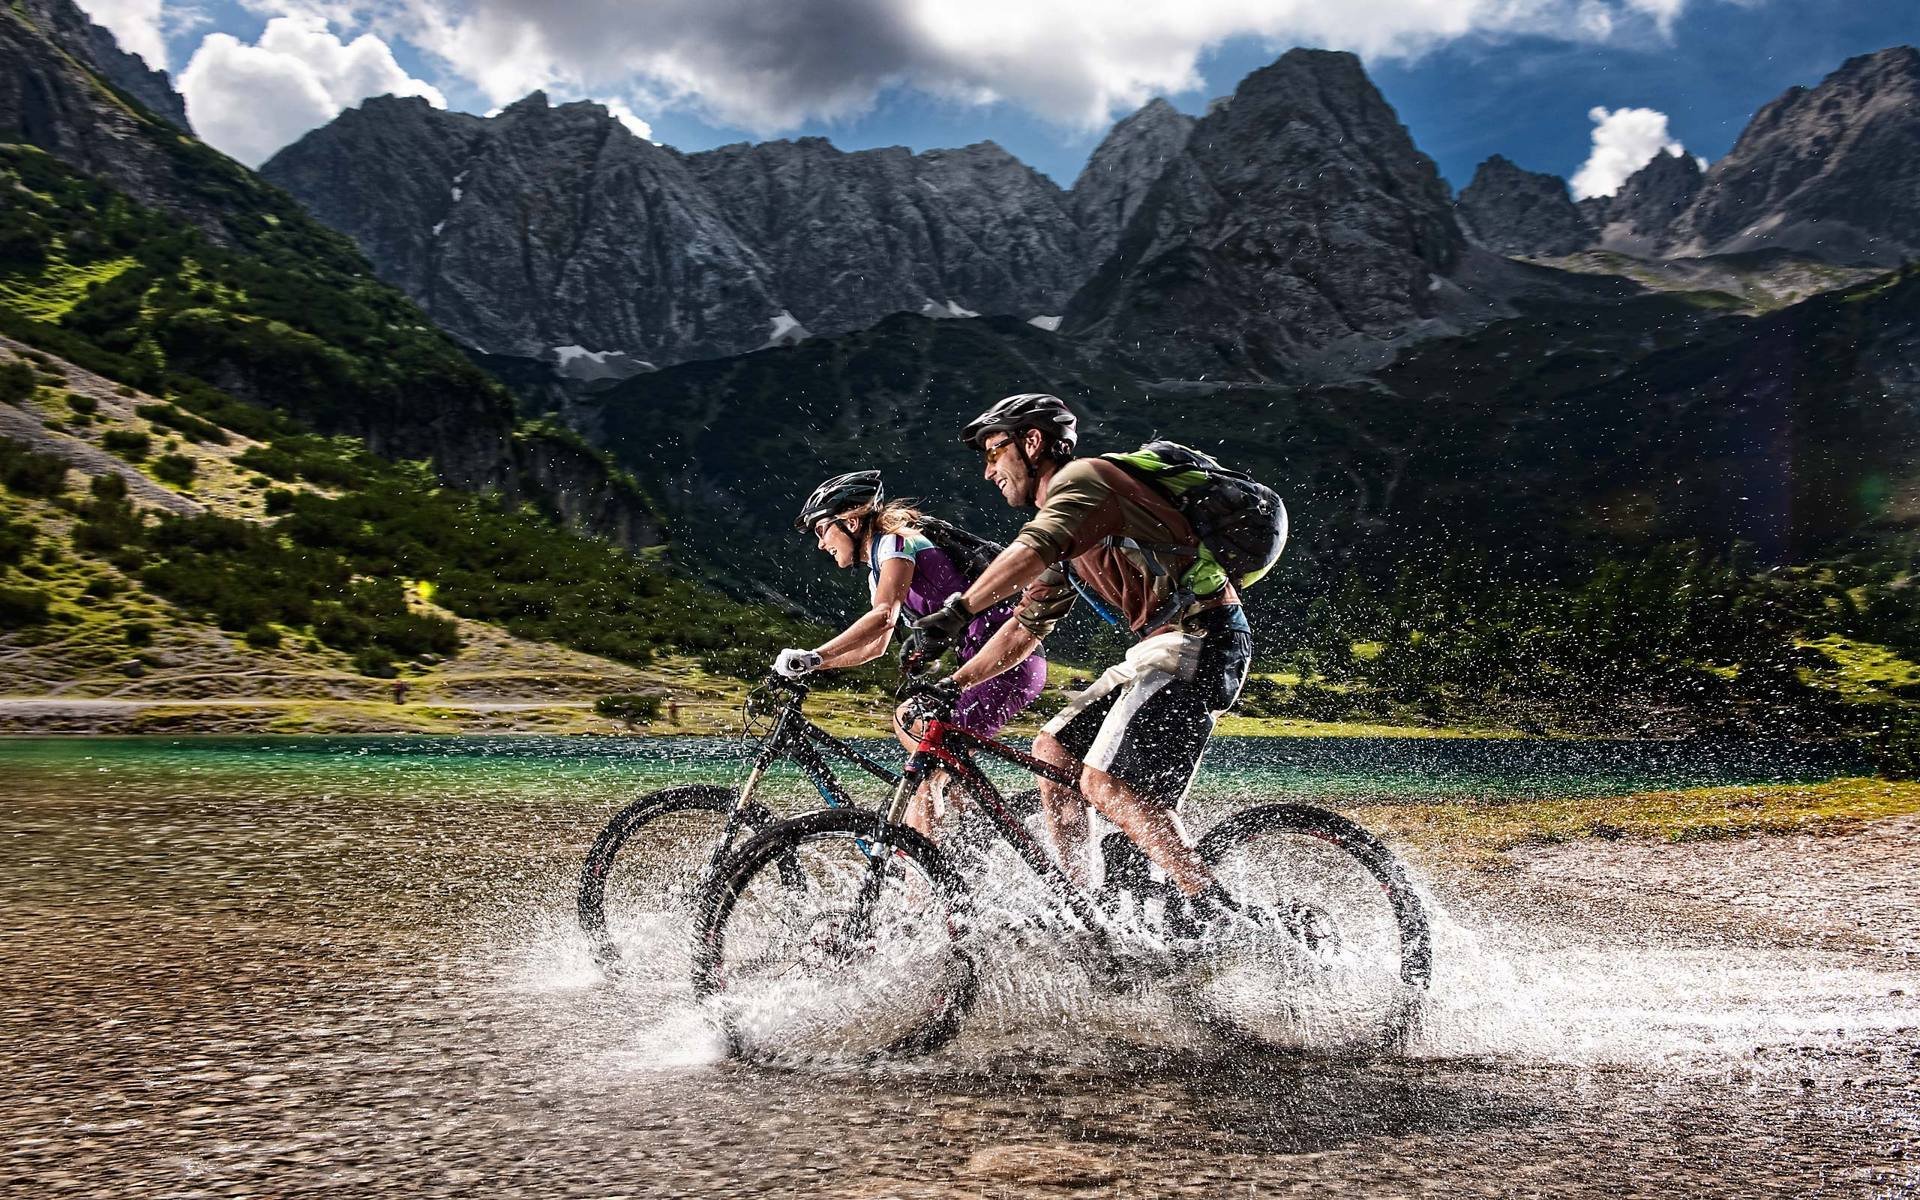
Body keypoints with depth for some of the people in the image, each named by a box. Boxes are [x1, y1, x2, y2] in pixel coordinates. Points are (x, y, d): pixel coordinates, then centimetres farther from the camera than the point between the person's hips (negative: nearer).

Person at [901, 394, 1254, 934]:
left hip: (1199, 639, -10)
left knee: (1105, 782, -19)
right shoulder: (1060, 535, 22)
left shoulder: (1082, 476, -8)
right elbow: (1025, 627, 23)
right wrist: (952, 684, 16)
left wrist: (955, 611, -34)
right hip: (1158, 647, 10)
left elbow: (1032, 551, -29)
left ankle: (1210, 907, -14)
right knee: (1052, 750, 9)